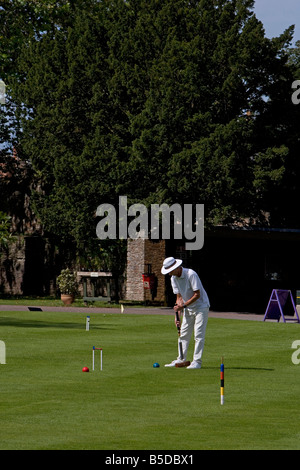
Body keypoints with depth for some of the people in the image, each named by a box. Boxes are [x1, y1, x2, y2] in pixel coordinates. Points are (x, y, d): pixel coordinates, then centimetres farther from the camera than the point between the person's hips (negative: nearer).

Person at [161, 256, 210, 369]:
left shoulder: (191, 274, -23)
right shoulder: (174, 278, 0)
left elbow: (197, 295, -22)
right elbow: (179, 297, 5)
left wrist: (184, 305, -23)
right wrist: (177, 314, -3)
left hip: (201, 306, -7)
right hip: (188, 308, 7)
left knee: (199, 335, -10)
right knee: (183, 334, 5)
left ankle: (197, 361, -9)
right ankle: (181, 359, 11)